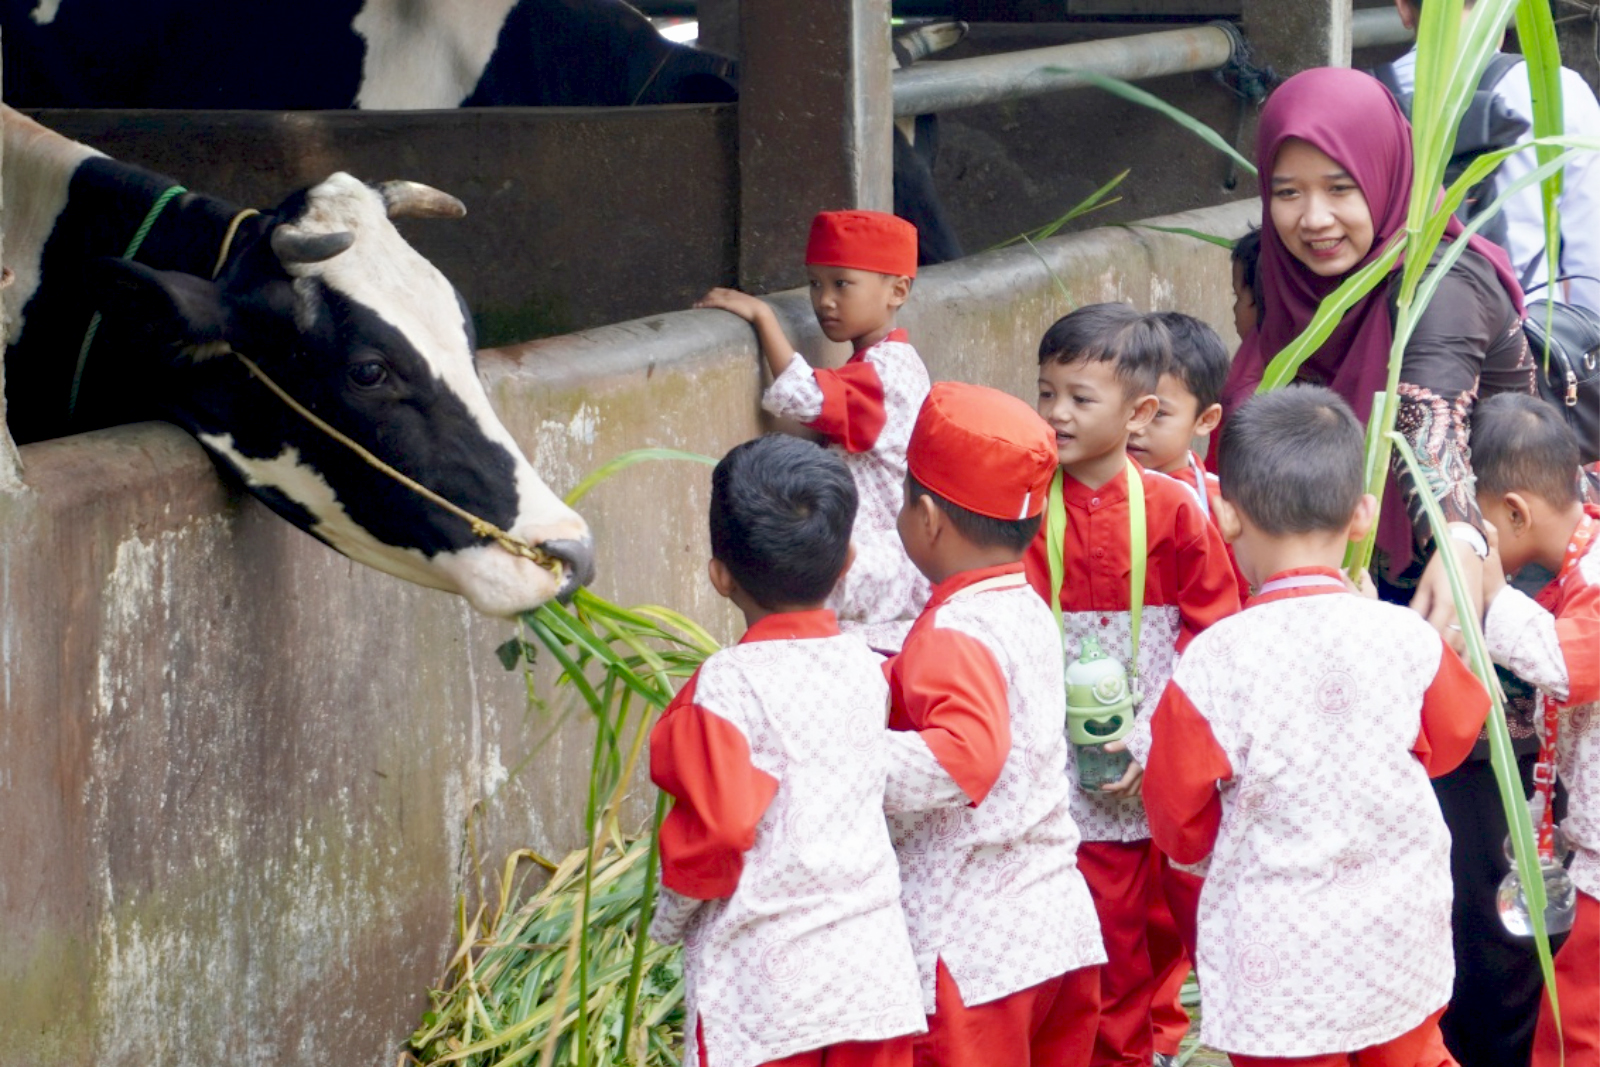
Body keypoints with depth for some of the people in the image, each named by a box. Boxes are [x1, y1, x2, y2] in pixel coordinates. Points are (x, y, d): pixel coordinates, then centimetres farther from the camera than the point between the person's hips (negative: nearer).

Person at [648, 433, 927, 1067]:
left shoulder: (729, 685, -13)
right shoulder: (865, 669, 4)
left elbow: (714, 830, -16)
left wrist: (669, 919, 1)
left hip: (761, 984, -5)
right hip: (873, 967, 5)